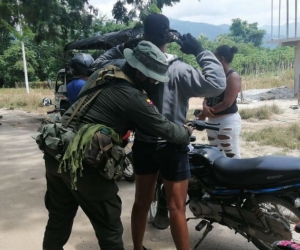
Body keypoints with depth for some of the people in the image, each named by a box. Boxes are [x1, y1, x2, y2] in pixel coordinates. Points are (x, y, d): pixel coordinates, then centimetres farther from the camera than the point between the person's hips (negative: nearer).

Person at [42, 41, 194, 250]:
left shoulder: (102, 73, 9)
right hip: (85, 163, -8)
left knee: (59, 220, 24)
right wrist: (187, 132, 15)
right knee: (109, 228, 9)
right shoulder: (133, 98, -14)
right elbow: (164, 129, -5)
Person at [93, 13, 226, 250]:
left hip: (143, 145, 6)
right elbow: (216, 84, -22)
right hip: (171, 146, -5)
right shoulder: (177, 70, -15)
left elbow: (99, 64, 11)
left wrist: (123, 47, 7)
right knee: (177, 208, 4)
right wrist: (201, 51, -13)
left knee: (141, 202, 20)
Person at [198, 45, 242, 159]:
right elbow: (207, 96, 9)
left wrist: (204, 114, -13)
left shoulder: (233, 77, -12)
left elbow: (227, 103, -19)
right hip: (212, 121, 9)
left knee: (232, 156, -7)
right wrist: (205, 107, -15)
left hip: (228, 121, -9)